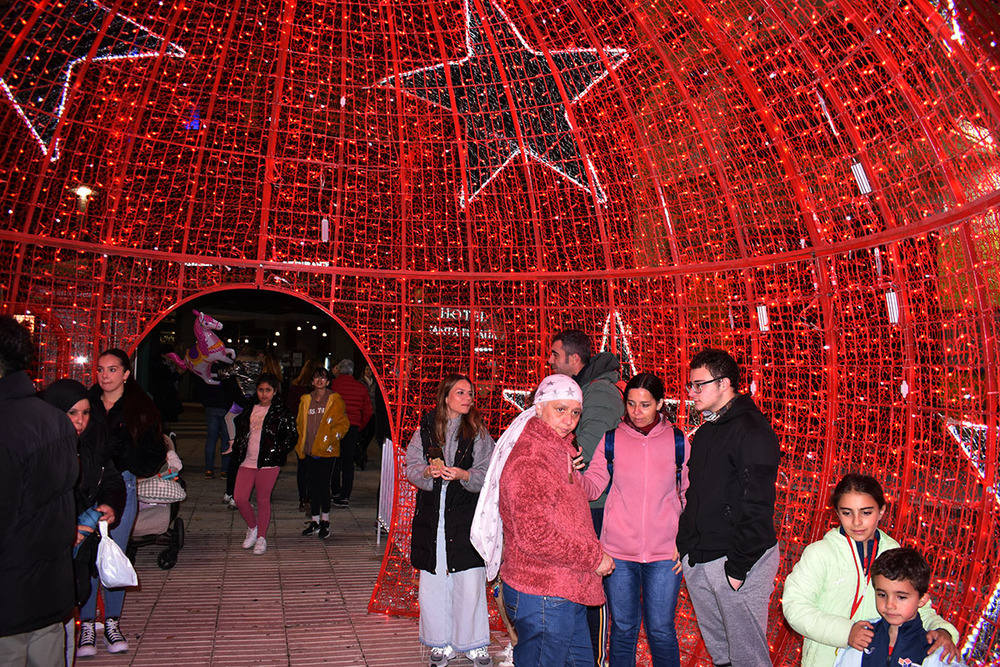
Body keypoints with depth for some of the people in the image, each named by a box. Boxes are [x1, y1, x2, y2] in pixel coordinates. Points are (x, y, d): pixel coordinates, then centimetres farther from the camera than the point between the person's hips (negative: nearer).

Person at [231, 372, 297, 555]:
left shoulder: (281, 412, -4)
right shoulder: (250, 409, 12)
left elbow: (292, 435, -4)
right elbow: (241, 431, 24)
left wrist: (279, 452, -10)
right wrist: (238, 450, 13)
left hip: (268, 463, -5)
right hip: (247, 461, 5)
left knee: (263, 500, 2)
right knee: (239, 498, 1)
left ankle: (261, 537, 18)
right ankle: (252, 527, 27)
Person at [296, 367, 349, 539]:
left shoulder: (335, 400, -1)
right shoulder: (306, 401, 12)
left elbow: (343, 423, -2)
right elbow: (299, 424, 18)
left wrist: (331, 437, -15)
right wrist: (300, 445, 9)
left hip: (326, 451, -4)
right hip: (309, 451, 4)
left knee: (323, 485, -4)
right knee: (312, 485, 9)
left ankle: (325, 520, 13)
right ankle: (315, 521, 21)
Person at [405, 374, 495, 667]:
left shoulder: (478, 431, 2)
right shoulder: (426, 428, 6)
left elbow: (487, 474, -2)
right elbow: (411, 467, 5)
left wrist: (463, 475, -19)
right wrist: (428, 472, -15)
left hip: (466, 515, -1)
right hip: (431, 515, 2)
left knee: (470, 584, 0)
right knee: (432, 583, 7)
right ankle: (440, 643, 25)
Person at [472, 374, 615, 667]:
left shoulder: (558, 452, 14)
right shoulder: (528, 461, -21)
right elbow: (536, 536, -28)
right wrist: (594, 557, -18)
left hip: (566, 593, 10)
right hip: (543, 598, -10)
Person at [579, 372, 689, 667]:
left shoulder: (677, 440, 1)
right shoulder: (611, 440, -1)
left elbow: (689, 494, 8)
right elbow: (592, 486, -6)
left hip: (664, 553, 0)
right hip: (618, 552, 1)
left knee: (661, 631, 7)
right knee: (623, 629, 12)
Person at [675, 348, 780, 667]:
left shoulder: (752, 431, -13)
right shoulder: (705, 432, 14)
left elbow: (757, 506, -18)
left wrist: (737, 566, -18)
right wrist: (685, 545, 12)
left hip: (738, 559, -8)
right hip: (698, 561, 8)